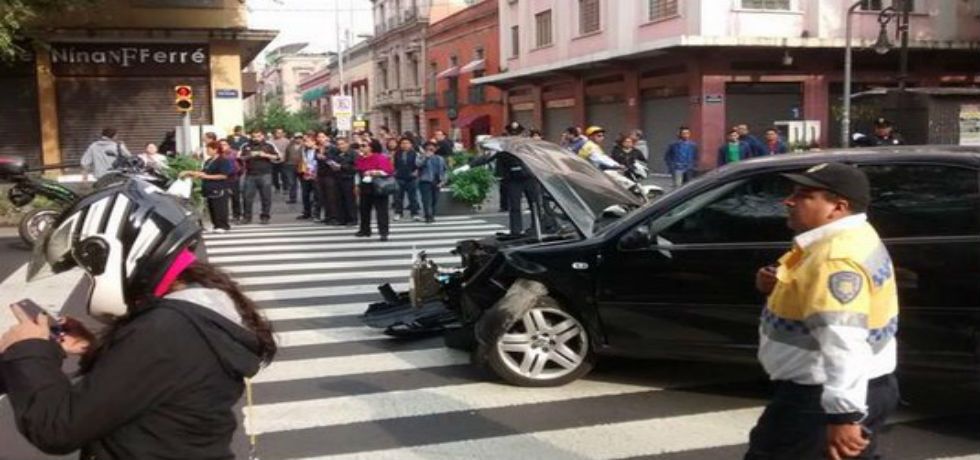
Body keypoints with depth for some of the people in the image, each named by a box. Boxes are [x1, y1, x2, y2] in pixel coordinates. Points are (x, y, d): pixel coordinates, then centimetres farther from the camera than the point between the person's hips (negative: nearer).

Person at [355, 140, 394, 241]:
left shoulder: (381, 158, -13)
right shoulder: (362, 158, 9)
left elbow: (387, 172, -20)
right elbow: (358, 171, 19)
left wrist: (373, 173, -26)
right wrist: (358, 185, 18)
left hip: (378, 187, -7)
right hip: (365, 187, 7)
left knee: (381, 210, -7)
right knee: (364, 209, 15)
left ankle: (384, 232, -7)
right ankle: (365, 230, 29)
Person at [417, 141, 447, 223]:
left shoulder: (440, 159, 14)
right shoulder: (422, 158, 1)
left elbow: (444, 170, 17)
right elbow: (419, 164, -20)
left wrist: (442, 180, 6)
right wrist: (426, 157, -24)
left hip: (436, 182, 4)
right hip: (425, 182, -4)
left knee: (435, 200, 8)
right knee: (426, 200, -13)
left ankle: (432, 216, 20)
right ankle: (428, 216, -15)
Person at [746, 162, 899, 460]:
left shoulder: (837, 256, -25)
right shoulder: (851, 239, 9)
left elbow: (844, 344, -32)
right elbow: (811, 298, 21)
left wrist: (843, 415, -35)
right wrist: (778, 285, 0)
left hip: (822, 399, -10)